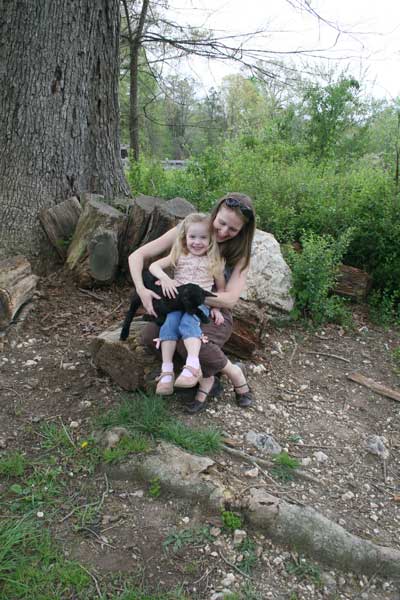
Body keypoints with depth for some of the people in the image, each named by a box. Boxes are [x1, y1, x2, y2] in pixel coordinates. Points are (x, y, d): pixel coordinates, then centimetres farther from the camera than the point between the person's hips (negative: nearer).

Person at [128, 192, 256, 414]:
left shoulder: (240, 253, -8)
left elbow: (230, 299, -18)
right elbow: (137, 256, -10)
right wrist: (141, 290, -29)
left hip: (215, 314, -3)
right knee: (149, 336, -26)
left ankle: (234, 372, -5)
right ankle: (206, 378, -8)